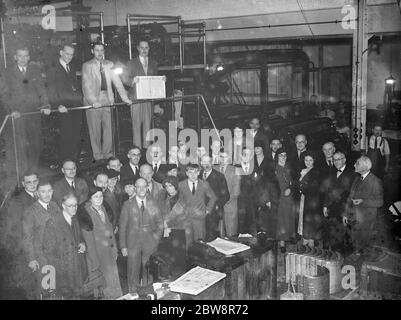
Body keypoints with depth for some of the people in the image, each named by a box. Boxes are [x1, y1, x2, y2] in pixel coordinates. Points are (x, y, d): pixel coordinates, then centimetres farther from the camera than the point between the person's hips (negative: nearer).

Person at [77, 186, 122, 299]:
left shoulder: (102, 208, 6)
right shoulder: (86, 211, -14)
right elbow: (88, 238, -14)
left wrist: (114, 249, 8)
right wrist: (95, 262, -14)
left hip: (109, 250, 6)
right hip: (97, 251, -6)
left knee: (112, 276, 14)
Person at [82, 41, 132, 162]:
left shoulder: (109, 64, 13)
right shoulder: (87, 66, 1)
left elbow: (117, 82, 12)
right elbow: (86, 86, -7)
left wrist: (125, 98, 3)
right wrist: (93, 101, -19)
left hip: (107, 100, 3)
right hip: (93, 101, -3)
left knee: (109, 128, 0)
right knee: (95, 130, -2)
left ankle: (108, 154, 10)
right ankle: (97, 156, 5)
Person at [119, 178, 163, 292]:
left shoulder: (153, 203, 5)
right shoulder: (128, 205, -1)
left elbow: (160, 223, 12)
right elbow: (122, 227, 1)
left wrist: (156, 238, 1)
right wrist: (123, 246, -3)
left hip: (150, 244, 1)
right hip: (133, 244, -1)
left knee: (148, 273, 3)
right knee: (133, 273, 2)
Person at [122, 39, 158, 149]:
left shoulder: (153, 63, 17)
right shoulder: (132, 63, 6)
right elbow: (124, 78, 1)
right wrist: (132, 81, -19)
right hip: (136, 98, -3)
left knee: (148, 123, 2)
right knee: (136, 123, -5)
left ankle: (147, 147, 8)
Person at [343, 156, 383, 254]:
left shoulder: (376, 181, -14)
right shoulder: (357, 180, 7)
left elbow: (379, 202, -13)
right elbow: (350, 197, 12)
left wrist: (363, 201, -26)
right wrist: (346, 214, 10)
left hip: (366, 220, -5)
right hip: (354, 218, 6)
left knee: (363, 245, 7)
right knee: (355, 243, 16)